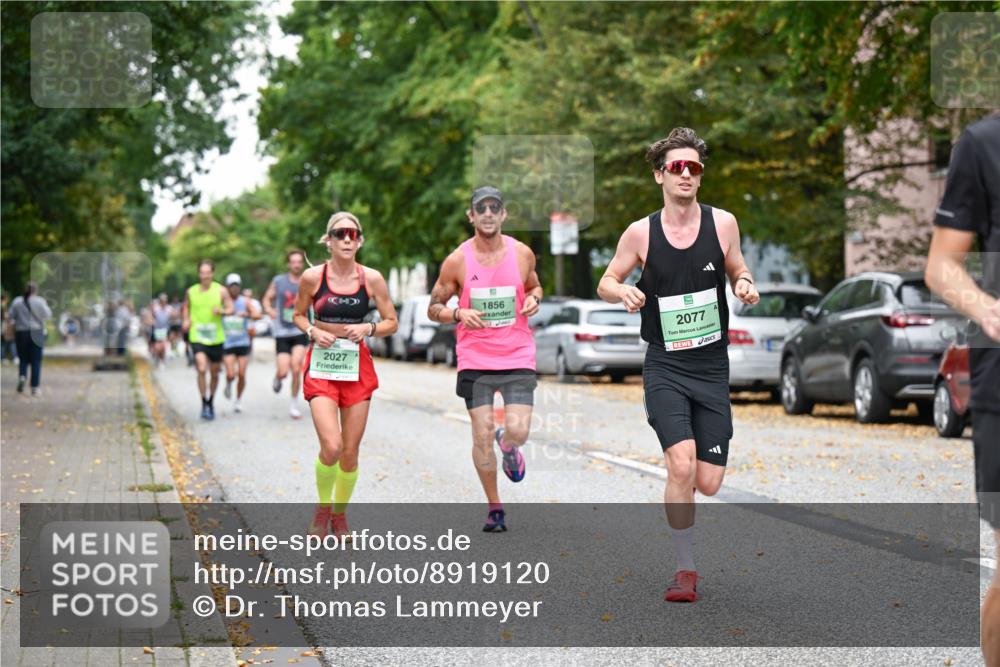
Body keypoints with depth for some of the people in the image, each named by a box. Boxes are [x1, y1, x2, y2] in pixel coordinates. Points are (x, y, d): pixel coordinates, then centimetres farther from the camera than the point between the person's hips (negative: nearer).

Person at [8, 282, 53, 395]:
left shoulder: (17, 302, 0)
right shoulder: (40, 301, -7)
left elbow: (10, 316, 0)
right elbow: (48, 315, -8)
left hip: (21, 334, 2)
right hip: (36, 334, -2)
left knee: (23, 359, 15)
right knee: (36, 361, 4)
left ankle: (22, 376, -13)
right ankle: (34, 387, 1)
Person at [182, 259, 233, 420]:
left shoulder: (221, 291, -1)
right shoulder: (191, 292, 2)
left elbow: (230, 309, 1)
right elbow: (186, 307, 18)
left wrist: (221, 311, -20)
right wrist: (186, 320, 0)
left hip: (216, 338, 1)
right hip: (197, 336, -1)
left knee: (214, 373, 11)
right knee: (201, 369, -19)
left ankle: (211, 402, 33)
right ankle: (204, 404, -11)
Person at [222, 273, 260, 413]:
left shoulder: (245, 302, -1)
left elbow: (257, 315, -16)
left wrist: (245, 314, -35)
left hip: (243, 342, 1)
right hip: (227, 343, 0)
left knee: (242, 374, -1)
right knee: (231, 374, -14)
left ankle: (239, 399, 21)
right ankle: (228, 384, 22)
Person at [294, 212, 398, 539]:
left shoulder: (372, 278, -3)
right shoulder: (313, 277, -5)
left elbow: (392, 323, 6)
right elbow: (298, 315, 10)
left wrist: (368, 328, -13)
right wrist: (313, 331, -10)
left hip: (357, 366, 2)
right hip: (321, 366, -2)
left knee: (350, 452, 6)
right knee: (331, 447, -18)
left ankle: (339, 514, 29)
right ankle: (323, 507, 9)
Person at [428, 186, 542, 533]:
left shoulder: (522, 254, 1)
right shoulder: (457, 261, -4)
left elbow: (534, 285, 20)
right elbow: (434, 308, 4)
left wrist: (533, 299, -4)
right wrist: (459, 314, -17)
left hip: (517, 357, 1)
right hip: (475, 360, -1)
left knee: (518, 432, -12)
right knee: (482, 435, -2)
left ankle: (508, 446, 28)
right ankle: (494, 508, 16)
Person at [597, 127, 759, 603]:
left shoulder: (722, 223, 0)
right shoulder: (640, 233, -4)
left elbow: (738, 271, 16)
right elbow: (606, 283, 8)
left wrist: (745, 285, -8)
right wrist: (624, 292, -15)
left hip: (712, 366, 2)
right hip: (664, 367, -2)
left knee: (708, 484, -1)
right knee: (682, 466, -20)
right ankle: (685, 569, -3)